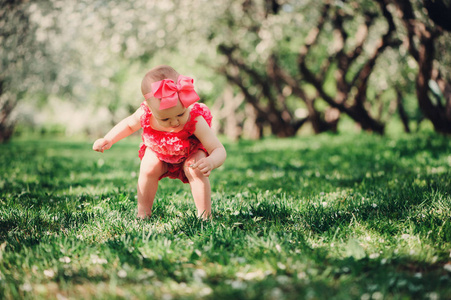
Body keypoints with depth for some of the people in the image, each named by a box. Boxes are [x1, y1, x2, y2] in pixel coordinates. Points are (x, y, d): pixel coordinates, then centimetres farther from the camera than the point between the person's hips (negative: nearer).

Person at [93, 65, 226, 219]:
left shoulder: (196, 121, -42)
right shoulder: (145, 114, -33)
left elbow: (219, 150, -41)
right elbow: (129, 124, -6)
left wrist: (211, 163, -64)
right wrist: (108, 140, -18)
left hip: (191, 152, -2)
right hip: (159, 151, 3)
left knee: (195, 171, -28)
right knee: (148, 169, -20)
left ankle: (205, 216, -12)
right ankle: (143, 212, 1)